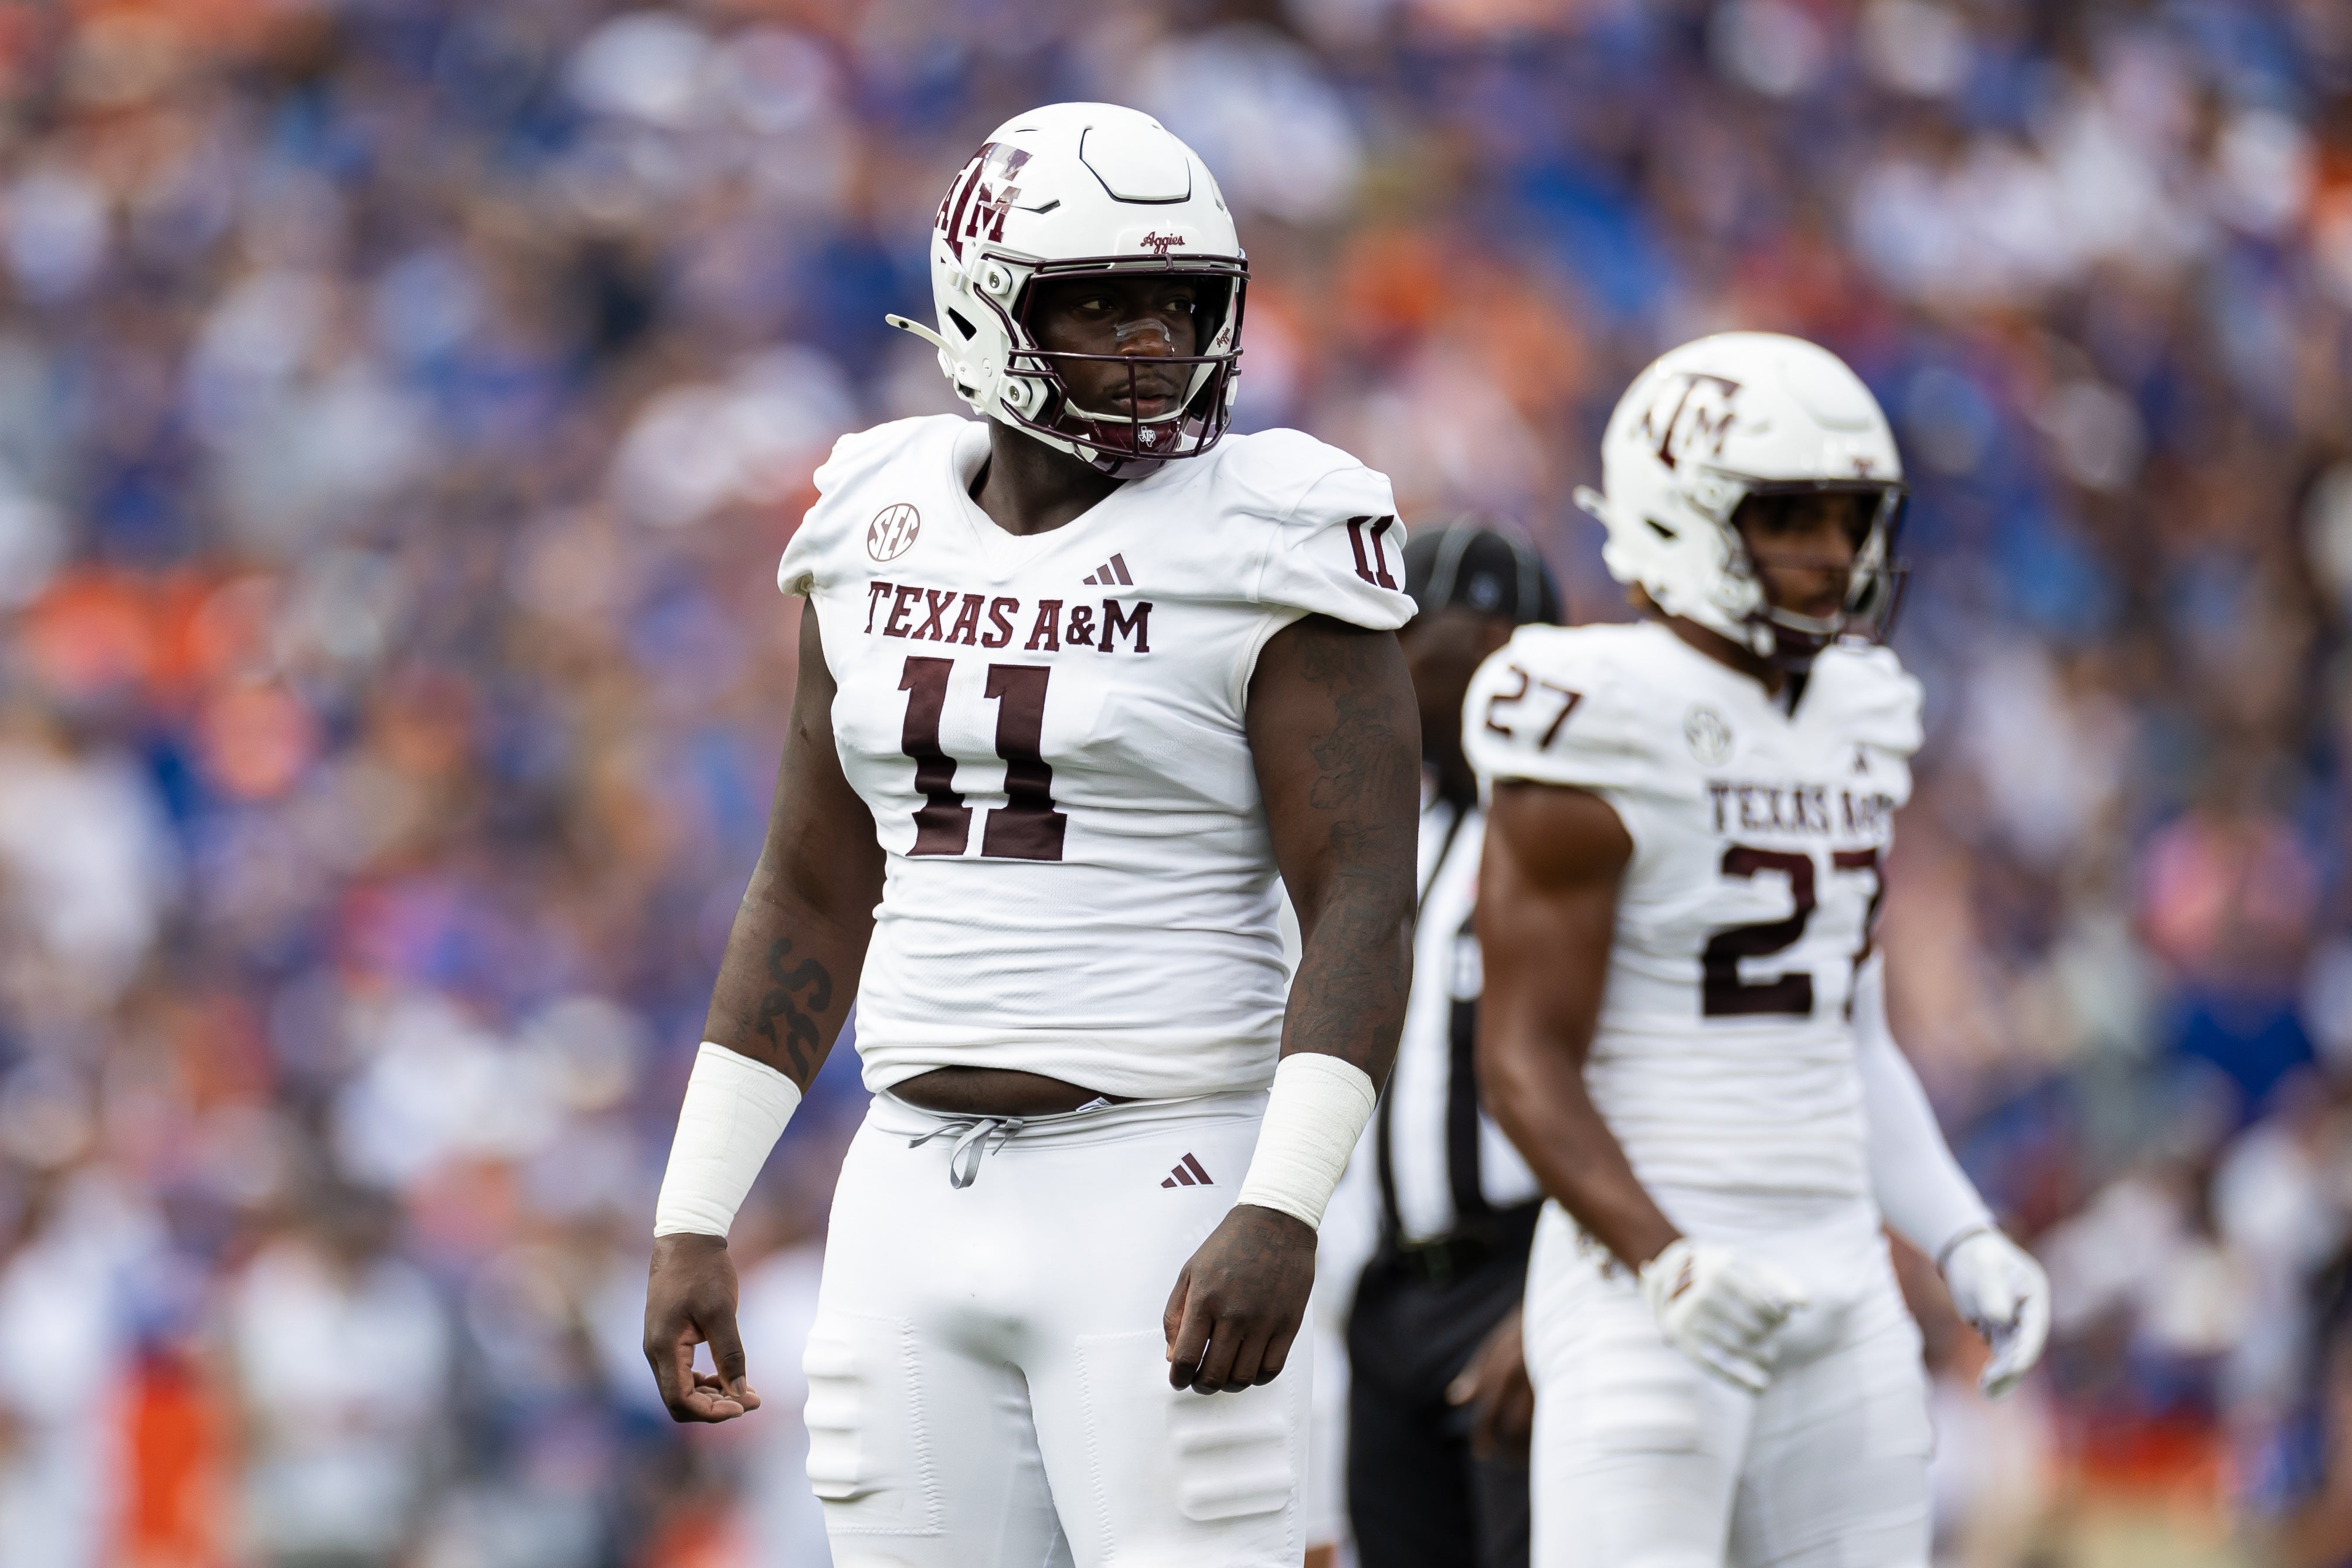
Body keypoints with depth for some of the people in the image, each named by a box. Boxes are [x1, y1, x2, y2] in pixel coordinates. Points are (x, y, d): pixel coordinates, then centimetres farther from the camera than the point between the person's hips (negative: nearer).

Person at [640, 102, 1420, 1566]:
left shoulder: (1262, 547, -8)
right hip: (919, 1208, 6)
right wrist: (694, 1220, 12)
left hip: (1160, 1202, -6)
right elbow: (813, 901, 16)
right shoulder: (887, 532, 10)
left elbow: (1364, 908, -13)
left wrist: (1283, 1215, -25)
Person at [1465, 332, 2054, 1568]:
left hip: (1836, 1282, 8)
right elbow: (1525, 1065, -13)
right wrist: (1670, 1268, -26)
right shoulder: (1605, 736, -11)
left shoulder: (1844, 727, 14)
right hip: (1647, 1281, -8)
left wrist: (1962, 1243, 10)